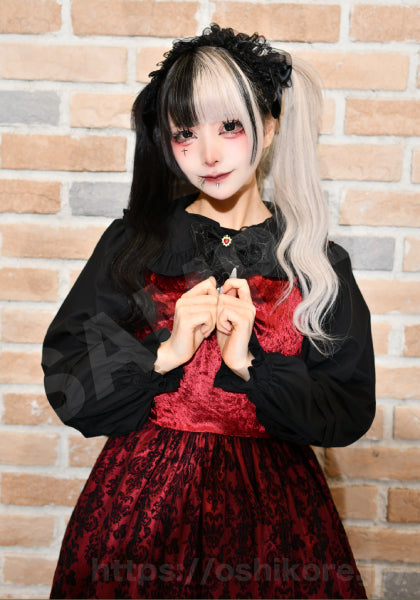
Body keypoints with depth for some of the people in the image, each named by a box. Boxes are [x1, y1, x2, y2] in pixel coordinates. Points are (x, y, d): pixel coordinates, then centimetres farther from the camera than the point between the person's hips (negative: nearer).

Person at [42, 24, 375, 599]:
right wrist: (165, 353, -17)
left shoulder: (318, 263, -2)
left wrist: (250, 362, -17)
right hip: (144, 496, 0)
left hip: (271, 502, 0)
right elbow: (66, 384, -4)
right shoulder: (132, 244, -1)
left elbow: (349, 412, -5)